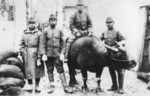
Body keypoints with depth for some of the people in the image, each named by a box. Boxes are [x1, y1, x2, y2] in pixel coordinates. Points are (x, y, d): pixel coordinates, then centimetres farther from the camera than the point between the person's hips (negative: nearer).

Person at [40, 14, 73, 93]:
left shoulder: (59, 31, 6)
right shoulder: (46, 32, 2)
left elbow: (62, 43, 7)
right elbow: (43, 44, -1)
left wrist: (62, 53, -1)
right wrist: (43, 54, -9)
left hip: (57, 55, 0)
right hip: (48, 55, 0)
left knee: (61, 70, -1)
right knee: (50, 71, 8)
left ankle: (65, 87, 2)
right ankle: (52, 86, 19)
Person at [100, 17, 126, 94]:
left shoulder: (117, 32, 3)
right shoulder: (104, 33, 15)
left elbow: (123, 40, -6)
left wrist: (120, 43, -27)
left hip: (117, 54, -4)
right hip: (108, 54, 4)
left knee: (120, 70, -2)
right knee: (111, 70, 12)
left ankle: (121, 88, 6)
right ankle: (114, 86, 25)